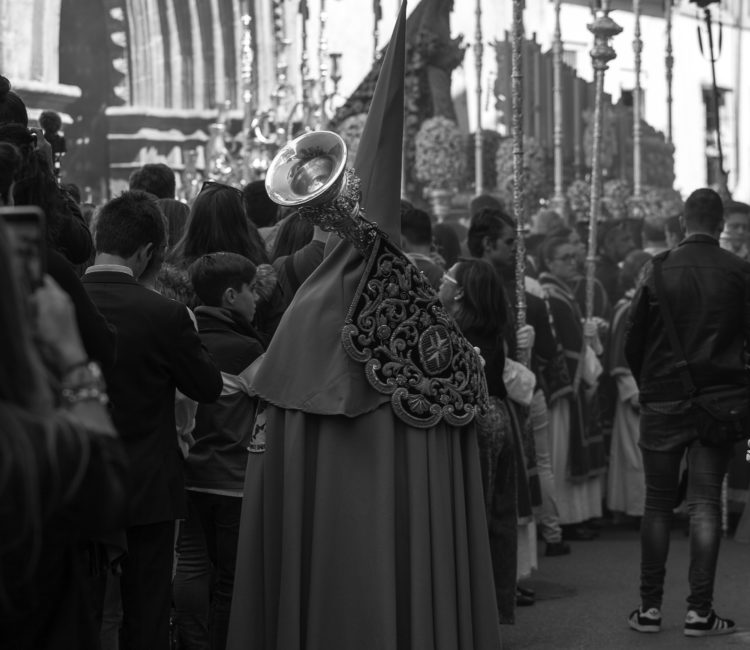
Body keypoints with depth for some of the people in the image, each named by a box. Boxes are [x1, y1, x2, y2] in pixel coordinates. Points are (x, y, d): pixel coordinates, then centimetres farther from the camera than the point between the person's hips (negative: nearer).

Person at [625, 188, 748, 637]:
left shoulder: (659, 268, -3)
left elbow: (633, 339, 1)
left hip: (663, 398, 1)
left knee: (658, 504, 9)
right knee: (706, 505, 3)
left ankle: (651, 607, 10)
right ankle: (700, 611, 1)